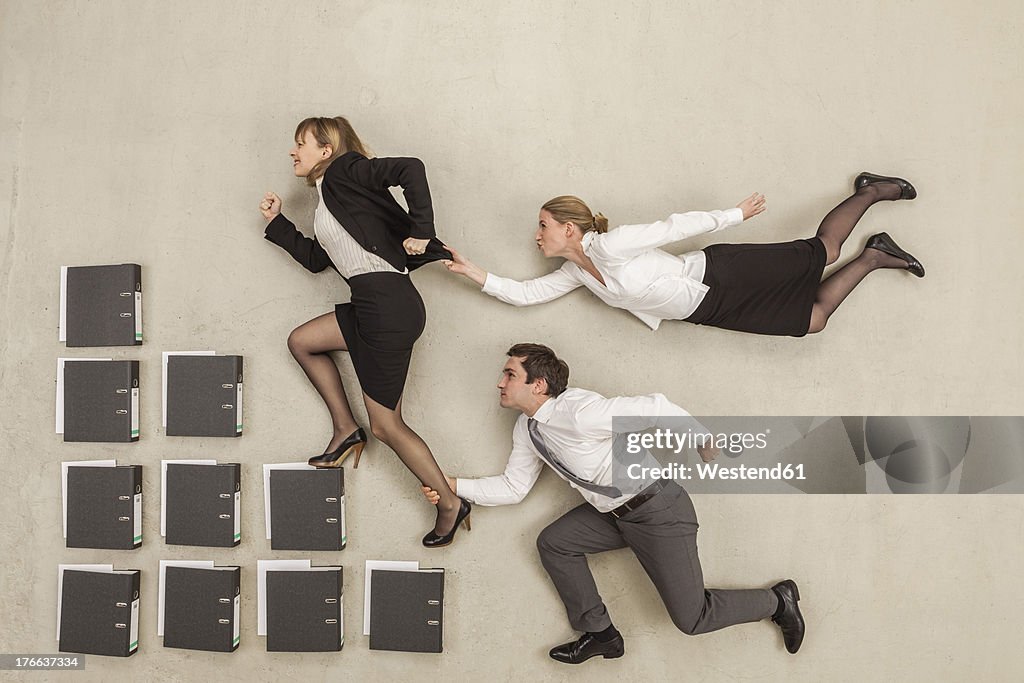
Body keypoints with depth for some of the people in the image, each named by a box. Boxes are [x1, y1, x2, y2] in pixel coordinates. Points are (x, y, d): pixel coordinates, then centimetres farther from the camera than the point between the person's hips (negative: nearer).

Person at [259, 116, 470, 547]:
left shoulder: (344, 170, -3)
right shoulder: (328, 202, 24)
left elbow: (410, 169, -17)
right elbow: (315, 259, 31)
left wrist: (421, 233, -17)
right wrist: (276, 222, 30)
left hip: (388, 303, -10)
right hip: (370, 306, 10)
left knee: (386, 424, -1)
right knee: (302, 341, 21)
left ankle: (450, 503, 12)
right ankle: (346, 430, 23)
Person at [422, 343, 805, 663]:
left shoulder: (577, 411, -26)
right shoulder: (526, 429, 3)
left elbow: (654, 408, -25)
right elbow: (513, 487, 11)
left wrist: (702, 439, -15)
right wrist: (454, 486, 3)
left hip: (657, 509, -8)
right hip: (614, 515, 8)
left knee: (691, 618, -5)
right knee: (552, 543, -1)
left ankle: (777, 600, 20)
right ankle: (599, 632, 10)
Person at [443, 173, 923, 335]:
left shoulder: (608, 245, -21)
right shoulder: (574, 273, 5)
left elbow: (676, 226, -17)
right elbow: (524, 294, 4)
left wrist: (736, 215, -12)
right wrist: (474, 273, -6)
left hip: (720, 276, -6)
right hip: (709, 310, 6)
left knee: (822, 252, -1)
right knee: (811, 319, 10)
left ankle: (869, 192, 25)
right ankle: (871, 258, 27)